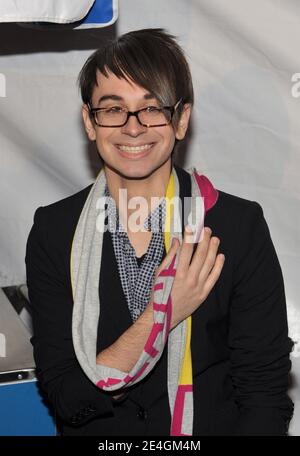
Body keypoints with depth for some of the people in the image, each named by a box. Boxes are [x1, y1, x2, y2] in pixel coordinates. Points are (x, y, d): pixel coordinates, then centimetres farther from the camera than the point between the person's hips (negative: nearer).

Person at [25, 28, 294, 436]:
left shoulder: (241, 227, -6)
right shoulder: (53, 233, -2)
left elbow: (265, 395, -5)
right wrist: (160, 316, -17)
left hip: (214, 427, 0)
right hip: (98, 436, 0)